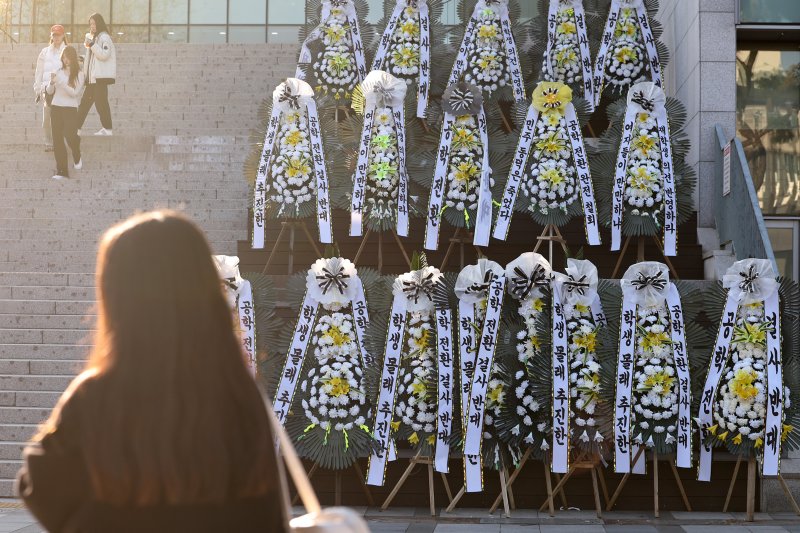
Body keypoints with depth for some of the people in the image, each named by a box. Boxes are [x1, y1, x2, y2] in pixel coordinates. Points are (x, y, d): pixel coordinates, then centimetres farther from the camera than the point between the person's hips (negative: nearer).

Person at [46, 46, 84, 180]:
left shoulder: (79, 74, -2)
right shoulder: (59, 72, 8)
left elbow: (74, 92, -12)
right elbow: (49, 91, 10)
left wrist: (60, 82, -18)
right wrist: (52, 82, -10)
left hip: (70, 109, -3)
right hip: (55, 107, 3)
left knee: (70, 136, -13)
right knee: (57, 139, -1)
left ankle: (77, 158, 22)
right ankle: (61, 170, 3)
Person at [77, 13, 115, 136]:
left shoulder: (104, 38, -7)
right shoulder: (93, 37, 21)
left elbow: (104, 55, -20)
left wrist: (92, 45, -21)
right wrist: (84, 60, 17)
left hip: (101, 76, -9)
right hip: (92, 77, 9)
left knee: (100, 102, -9)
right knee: (85, 102, 8)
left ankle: (107, 129, -3)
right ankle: (77, 127, 10)